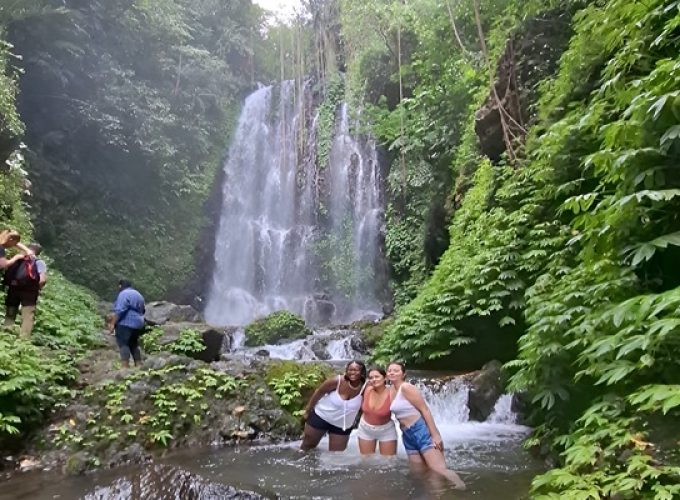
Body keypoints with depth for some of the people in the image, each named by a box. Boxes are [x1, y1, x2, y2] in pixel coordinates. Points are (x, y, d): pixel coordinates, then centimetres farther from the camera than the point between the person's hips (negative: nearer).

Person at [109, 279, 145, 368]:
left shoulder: (124, 294, -9)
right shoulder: (138, 294, 20)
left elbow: (120, 310, -17)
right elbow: (143, 310, 23)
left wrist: (113, 323, -14)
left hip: (125, 323, -9)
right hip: (138, 324, 9)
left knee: (123, 344, -8)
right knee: (134, 345, 14)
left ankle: (125, 367, -15)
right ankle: (139, 366, 13)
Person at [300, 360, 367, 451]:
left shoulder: (365, 387, -24)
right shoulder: (337, 381, -29)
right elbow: (319, 392, -14)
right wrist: (308, 410, -5)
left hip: (343, 425, 2)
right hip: (321, 417, -2)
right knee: (308, 444, 17)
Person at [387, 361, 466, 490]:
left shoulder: (406, 387, -14)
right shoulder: (392, 390, 10)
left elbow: (425, 410, -17)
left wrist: (435, 435, -20)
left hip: (422, 430, -9)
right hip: (407, 435, 9)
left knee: (439, 470, -17)